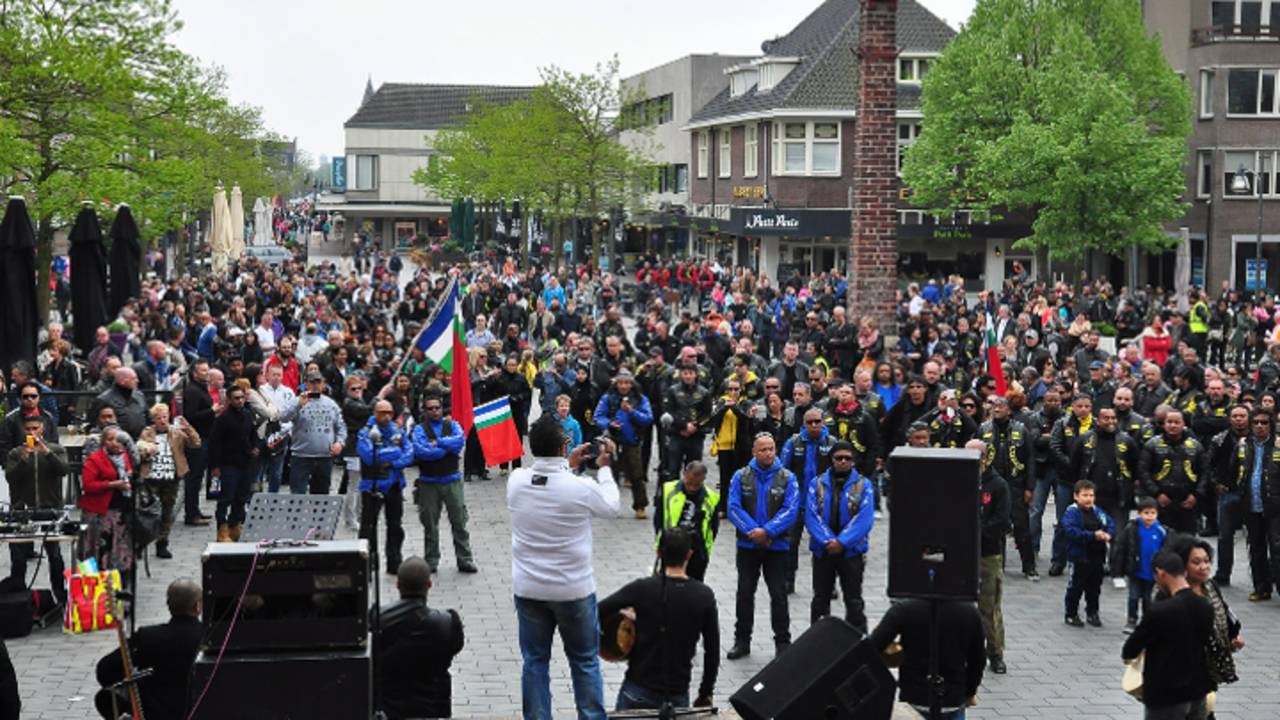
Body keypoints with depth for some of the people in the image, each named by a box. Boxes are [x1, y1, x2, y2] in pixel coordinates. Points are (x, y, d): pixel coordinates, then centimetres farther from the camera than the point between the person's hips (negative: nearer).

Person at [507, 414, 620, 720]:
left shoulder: (516, 481, -10)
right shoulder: (581, 487, -21)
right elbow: (611, 507, 1)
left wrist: (569, 465, 16)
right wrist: (604, 468, 11)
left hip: (528, 589, 3)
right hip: (574, 589, -3)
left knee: (535, 661, 13)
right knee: (585, 661, 14)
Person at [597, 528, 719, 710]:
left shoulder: (642, 588, -11)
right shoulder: (704, 596, -5)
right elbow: (713, 651, 0)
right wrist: (705, 695, 12)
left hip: (639, 689, -2)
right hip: (678, 694, 2)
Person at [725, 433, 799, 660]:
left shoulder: (787, 478, -2)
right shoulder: (741, 476, 2)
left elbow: (791, 510, -10)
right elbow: (733, 508, -6)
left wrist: (767, 531, -19)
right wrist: (753, 530, -18)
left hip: (777, 545, -1)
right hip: (747, 545, 2)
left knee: (778, 595, 2)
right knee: (745, 593, 8)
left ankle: (783, 643, 10)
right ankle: (742, 640, 18)